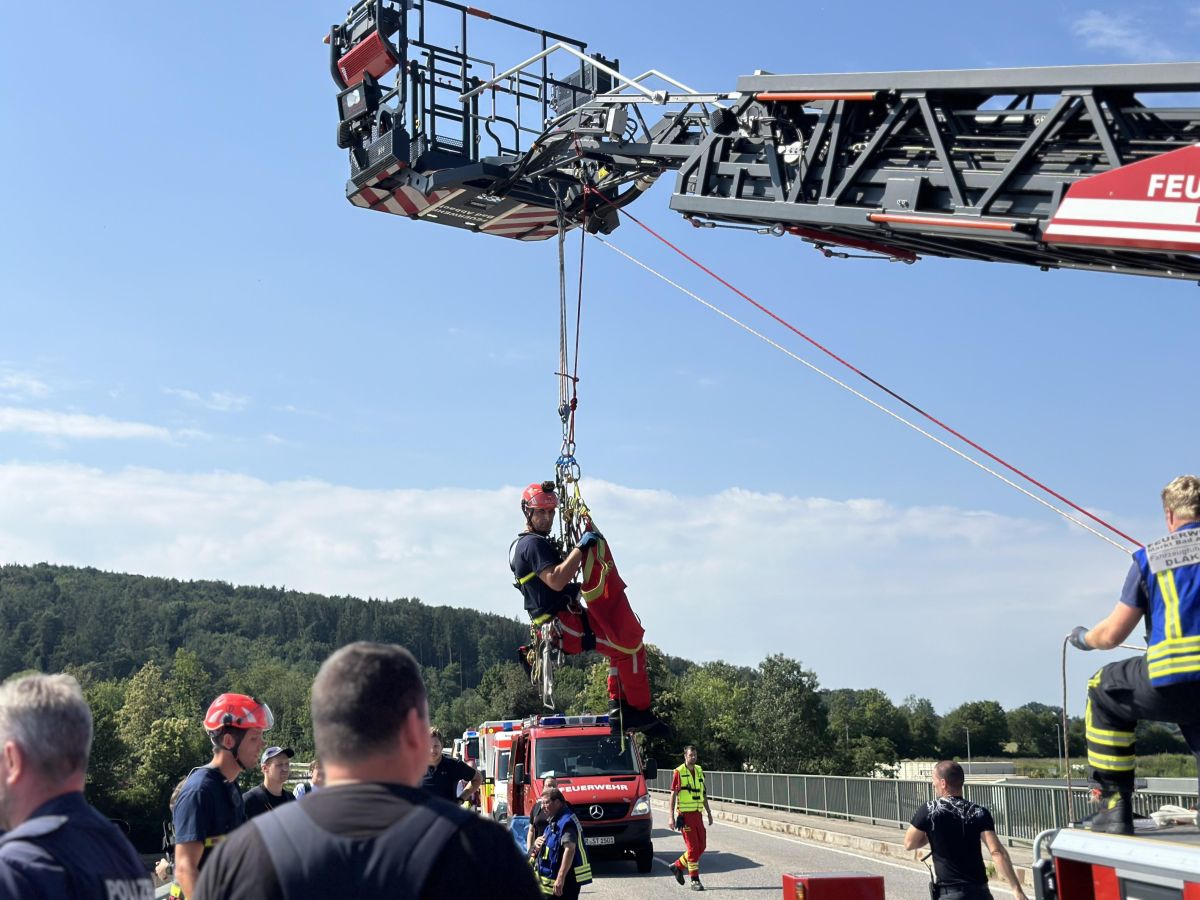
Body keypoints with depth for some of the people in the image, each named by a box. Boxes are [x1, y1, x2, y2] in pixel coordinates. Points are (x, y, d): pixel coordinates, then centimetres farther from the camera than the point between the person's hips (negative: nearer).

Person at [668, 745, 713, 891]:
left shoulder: (700, 771, 11)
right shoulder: (679, 772, -8)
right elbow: (673, 795, -8)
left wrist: (709, 813, 17)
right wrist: (671, 817, -13)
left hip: (697, 814, 6)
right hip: (685, 815, -6)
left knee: (701, 846, 7)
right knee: (693, 848, -7)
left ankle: (678, 866, 25)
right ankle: (695, 880, 0)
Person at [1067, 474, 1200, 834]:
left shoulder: (1149, 557, 9)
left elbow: (1111, 635, 11)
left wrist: (1082, 637, 33)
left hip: (1169, 686, -1)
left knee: (1103, 691, 26)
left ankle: (1115, 808, 20)